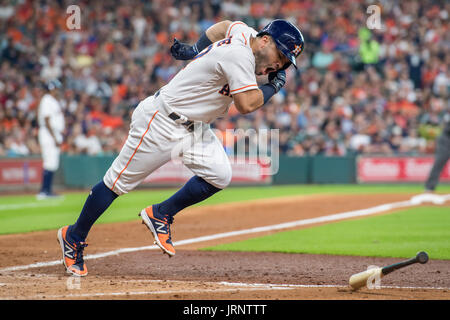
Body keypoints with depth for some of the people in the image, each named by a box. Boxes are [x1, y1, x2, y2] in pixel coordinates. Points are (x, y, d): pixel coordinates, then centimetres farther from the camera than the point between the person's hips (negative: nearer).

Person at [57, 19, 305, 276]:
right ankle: (74, 237, 18)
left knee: (219, 176, -9)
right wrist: (274, 86, -15)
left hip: (195, 127, 9)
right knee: (119, 182, 1)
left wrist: (196, 50, 24)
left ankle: (160, 216, 9)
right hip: (161, 122, -9)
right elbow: (246, 104, -30)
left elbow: (224, 25, 21)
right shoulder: (240, 55, -27)